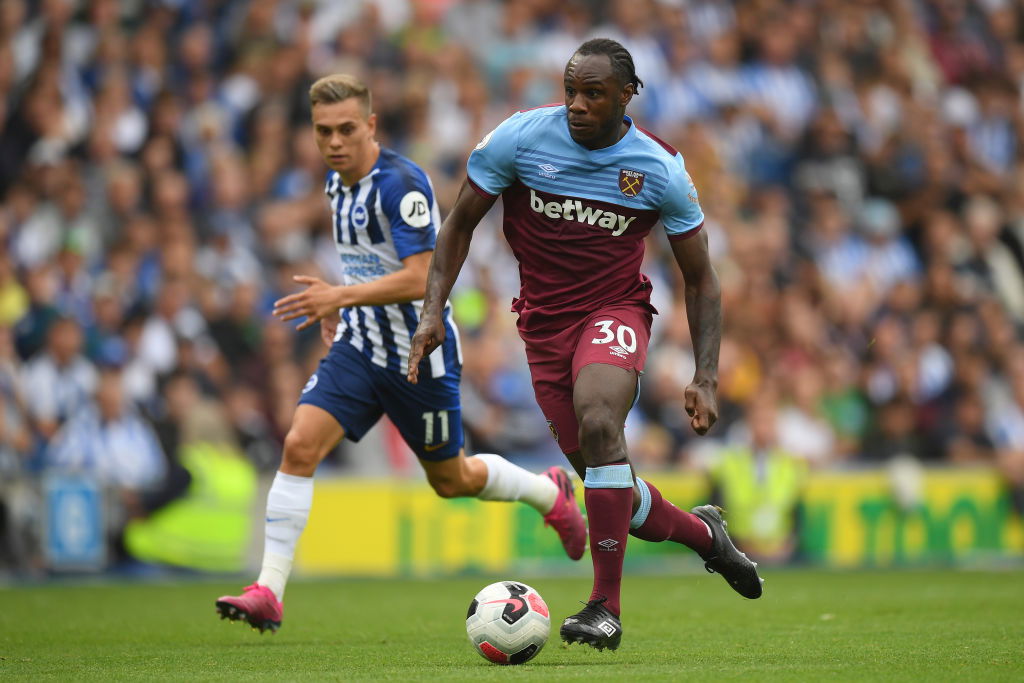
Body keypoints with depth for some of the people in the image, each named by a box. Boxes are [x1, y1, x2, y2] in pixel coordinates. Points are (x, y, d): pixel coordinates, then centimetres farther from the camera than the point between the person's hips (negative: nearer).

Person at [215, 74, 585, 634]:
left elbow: (419, 280, -29)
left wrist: (342, 296, -37)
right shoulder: (338, 182, 4)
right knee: (300, 445, -15)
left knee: (451, 479, 11)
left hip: (420, 356, -6)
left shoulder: (402, 183, -22)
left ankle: (550, 493, 42)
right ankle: (268, 593, -16)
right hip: (360, 348, 6)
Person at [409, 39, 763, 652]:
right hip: (544, 322, 2)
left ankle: (607, 606, -28)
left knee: (597, 423, -33)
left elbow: (701, 280, 0)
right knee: (614, 495, 2)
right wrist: (434, 311, -6)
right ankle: (703, 533, 36)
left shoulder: (661, 169, -10)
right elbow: (461, 223, 4)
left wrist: (706, 380, -9)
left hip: (616, 310, -2)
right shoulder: (520, 138, -10)